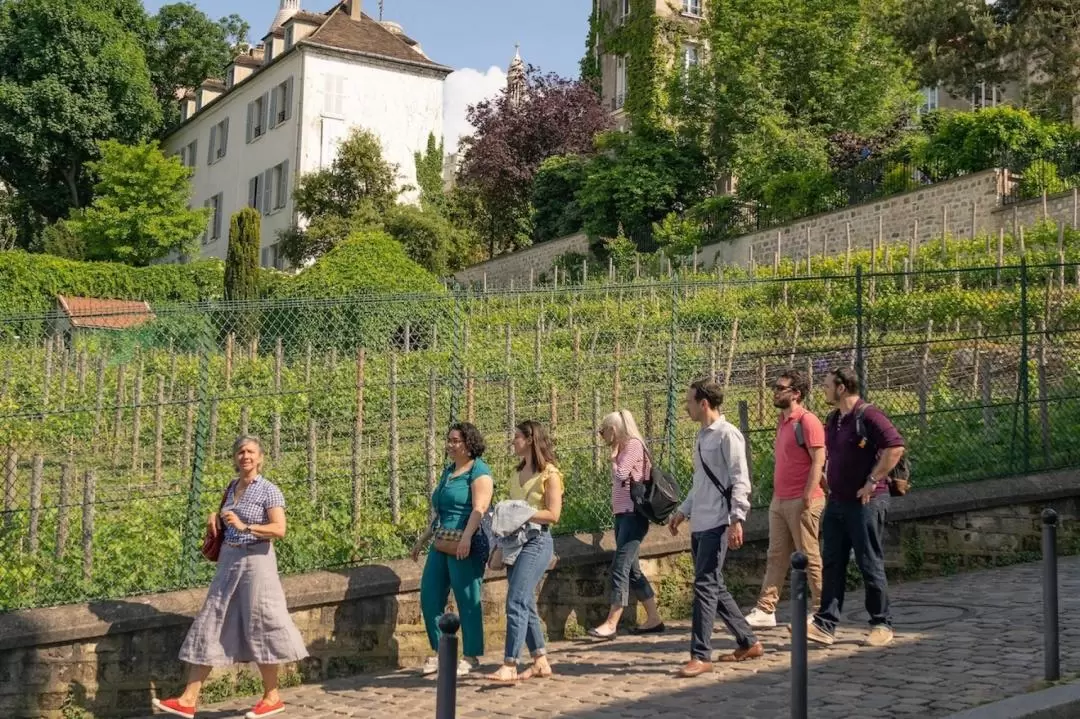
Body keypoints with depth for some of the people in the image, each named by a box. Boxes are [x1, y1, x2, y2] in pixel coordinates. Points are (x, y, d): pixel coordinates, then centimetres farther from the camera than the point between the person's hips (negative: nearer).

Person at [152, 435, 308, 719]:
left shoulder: (269, 490, -8)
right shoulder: (232, 487, 12)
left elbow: (280, 530, -18)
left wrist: (245, 527, -26)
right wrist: (216, 517, 9)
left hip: (255, 561, -7)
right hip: (229, 561, 7)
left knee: (259, 627, 0)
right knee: (210, 624, 4)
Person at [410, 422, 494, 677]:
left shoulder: (479, 471, -6)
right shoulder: (448, 471, 19)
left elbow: (479, 508, -19)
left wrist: (466, 537, -31)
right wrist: (423, 539, 26)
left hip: (466, 547, -9)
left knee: (467, 601, -2)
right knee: (429, 598, 7)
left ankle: (471, 657, 9)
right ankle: (439, 653, 19)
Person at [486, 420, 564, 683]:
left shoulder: (549, 473, -7)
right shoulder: (518, 473, 16)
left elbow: (553, 514, -12)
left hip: (536, 541, -8)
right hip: (515, 540, 8)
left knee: (516, 604, -14)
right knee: (526, 605, 9)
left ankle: (509, 666, -13)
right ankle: (540, 662, 17)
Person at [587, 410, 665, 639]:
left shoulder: (633, 444, -6)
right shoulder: (624, 448, 18)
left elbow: (621, 474, -15)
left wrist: (614, 456, 0)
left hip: (633, 515, -10)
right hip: (623, 514, 10)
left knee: (620, 567, -14)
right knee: (632, 570, 11)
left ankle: (611, 624, -16)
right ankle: (654, 618, 17)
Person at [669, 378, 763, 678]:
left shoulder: (727, 434, -11)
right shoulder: (702, 436, 16)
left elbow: (740, 481, -14)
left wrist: (736, 520, -20)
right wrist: (683, 511, 20)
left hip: (717, 524, -9)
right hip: (699, 525, 9)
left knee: (705, 586, -9)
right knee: (715, 588, 12)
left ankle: (700, 656, -5)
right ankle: (749, 643, 23)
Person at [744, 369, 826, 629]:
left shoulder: (807, 421, -12)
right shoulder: (782, 422, 16)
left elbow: (818, 461, -17)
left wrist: (807, 498, -21)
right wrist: (776, 495, 16)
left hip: (801, 502, -9)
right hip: (779, 501, 9)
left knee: (809, 557, -1)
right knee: (776, 557, 8)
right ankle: (765, 610, 10)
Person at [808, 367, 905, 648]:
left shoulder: (868, 415, -14)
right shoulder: (832, 419, 13)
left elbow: (895, 447, -23)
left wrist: (872, 482, -21)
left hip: (865, 502, -8)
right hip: (836, 501, 8)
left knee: (870, 565, 1)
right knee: (831, 564, 5)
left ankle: (881, 625, 14)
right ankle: (825, 625, 6)